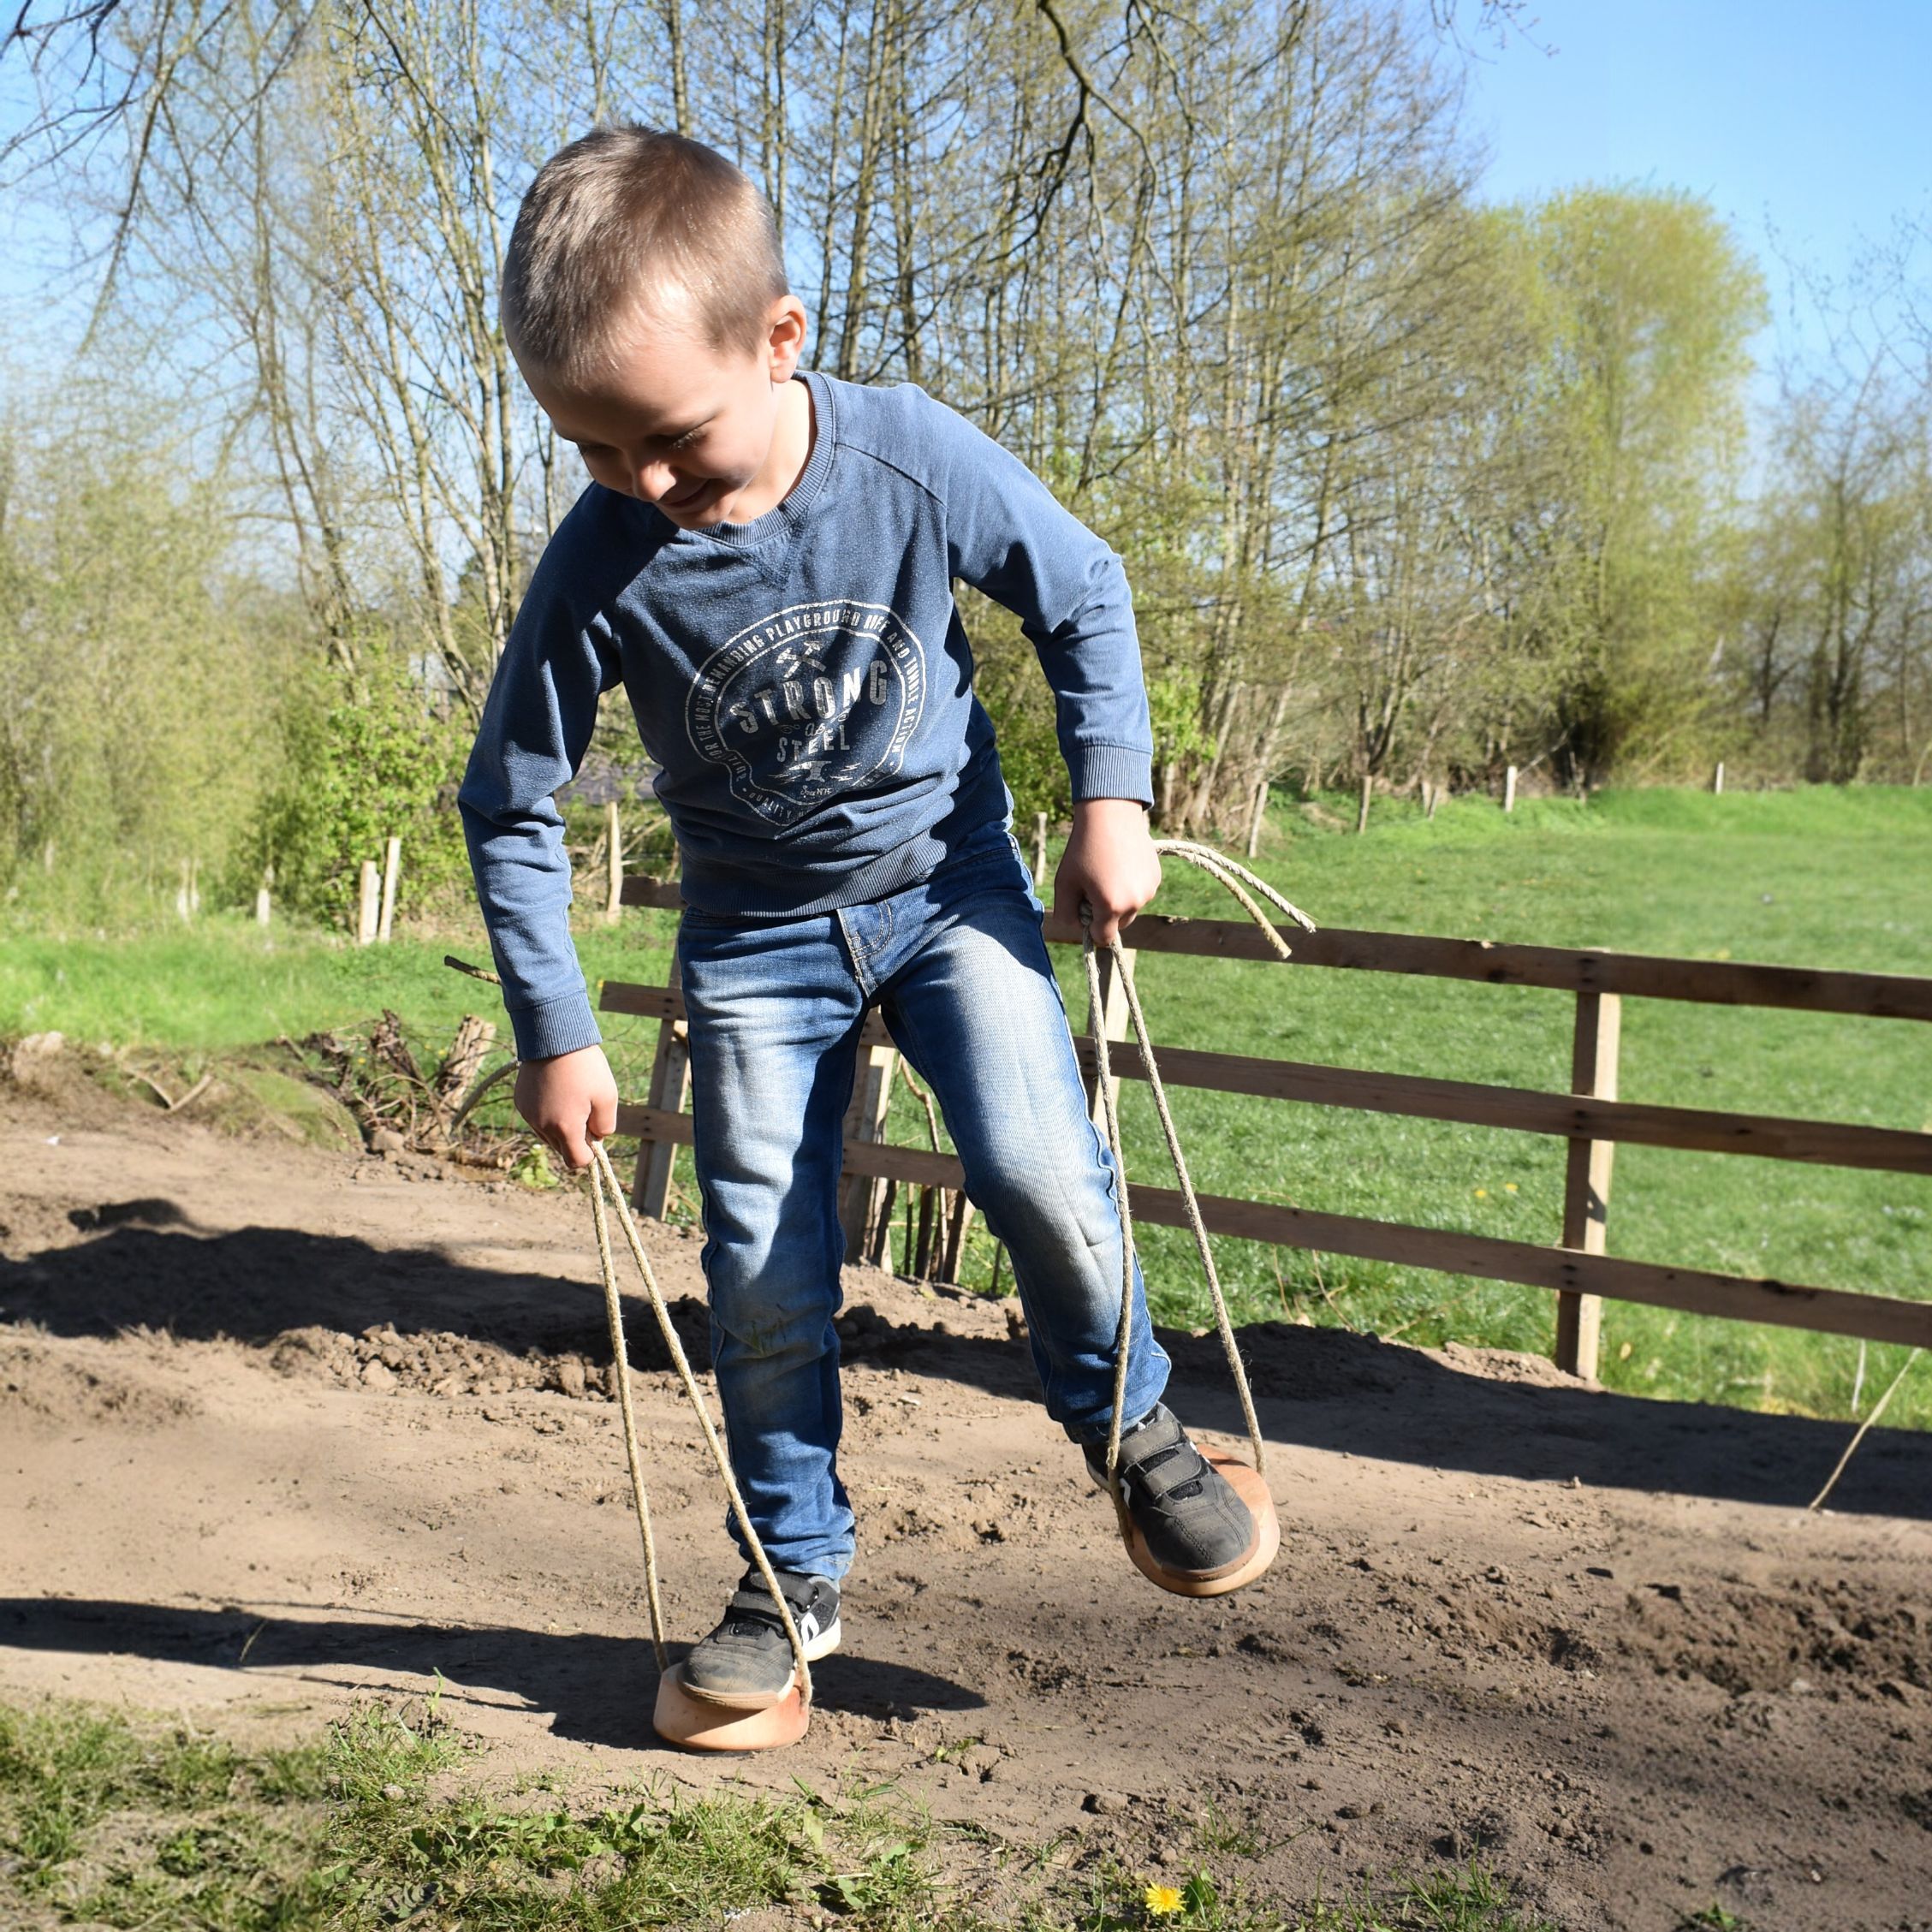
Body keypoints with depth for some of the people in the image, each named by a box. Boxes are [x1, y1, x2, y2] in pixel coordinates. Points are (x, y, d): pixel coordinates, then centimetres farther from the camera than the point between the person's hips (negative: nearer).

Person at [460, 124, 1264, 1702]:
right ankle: (795, 1575, 22)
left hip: (949, 878, -1)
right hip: (757, 934, 1)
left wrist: (1112, 802, -12)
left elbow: (1086, 597, -3)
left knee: (1037, 1169, -20)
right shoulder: (603, 562, -20)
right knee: (765, 1279, 2)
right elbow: (512, 806, -7)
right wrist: (555, 1036, -7)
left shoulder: (916, 459, -21)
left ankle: (1130, 1420, 9)